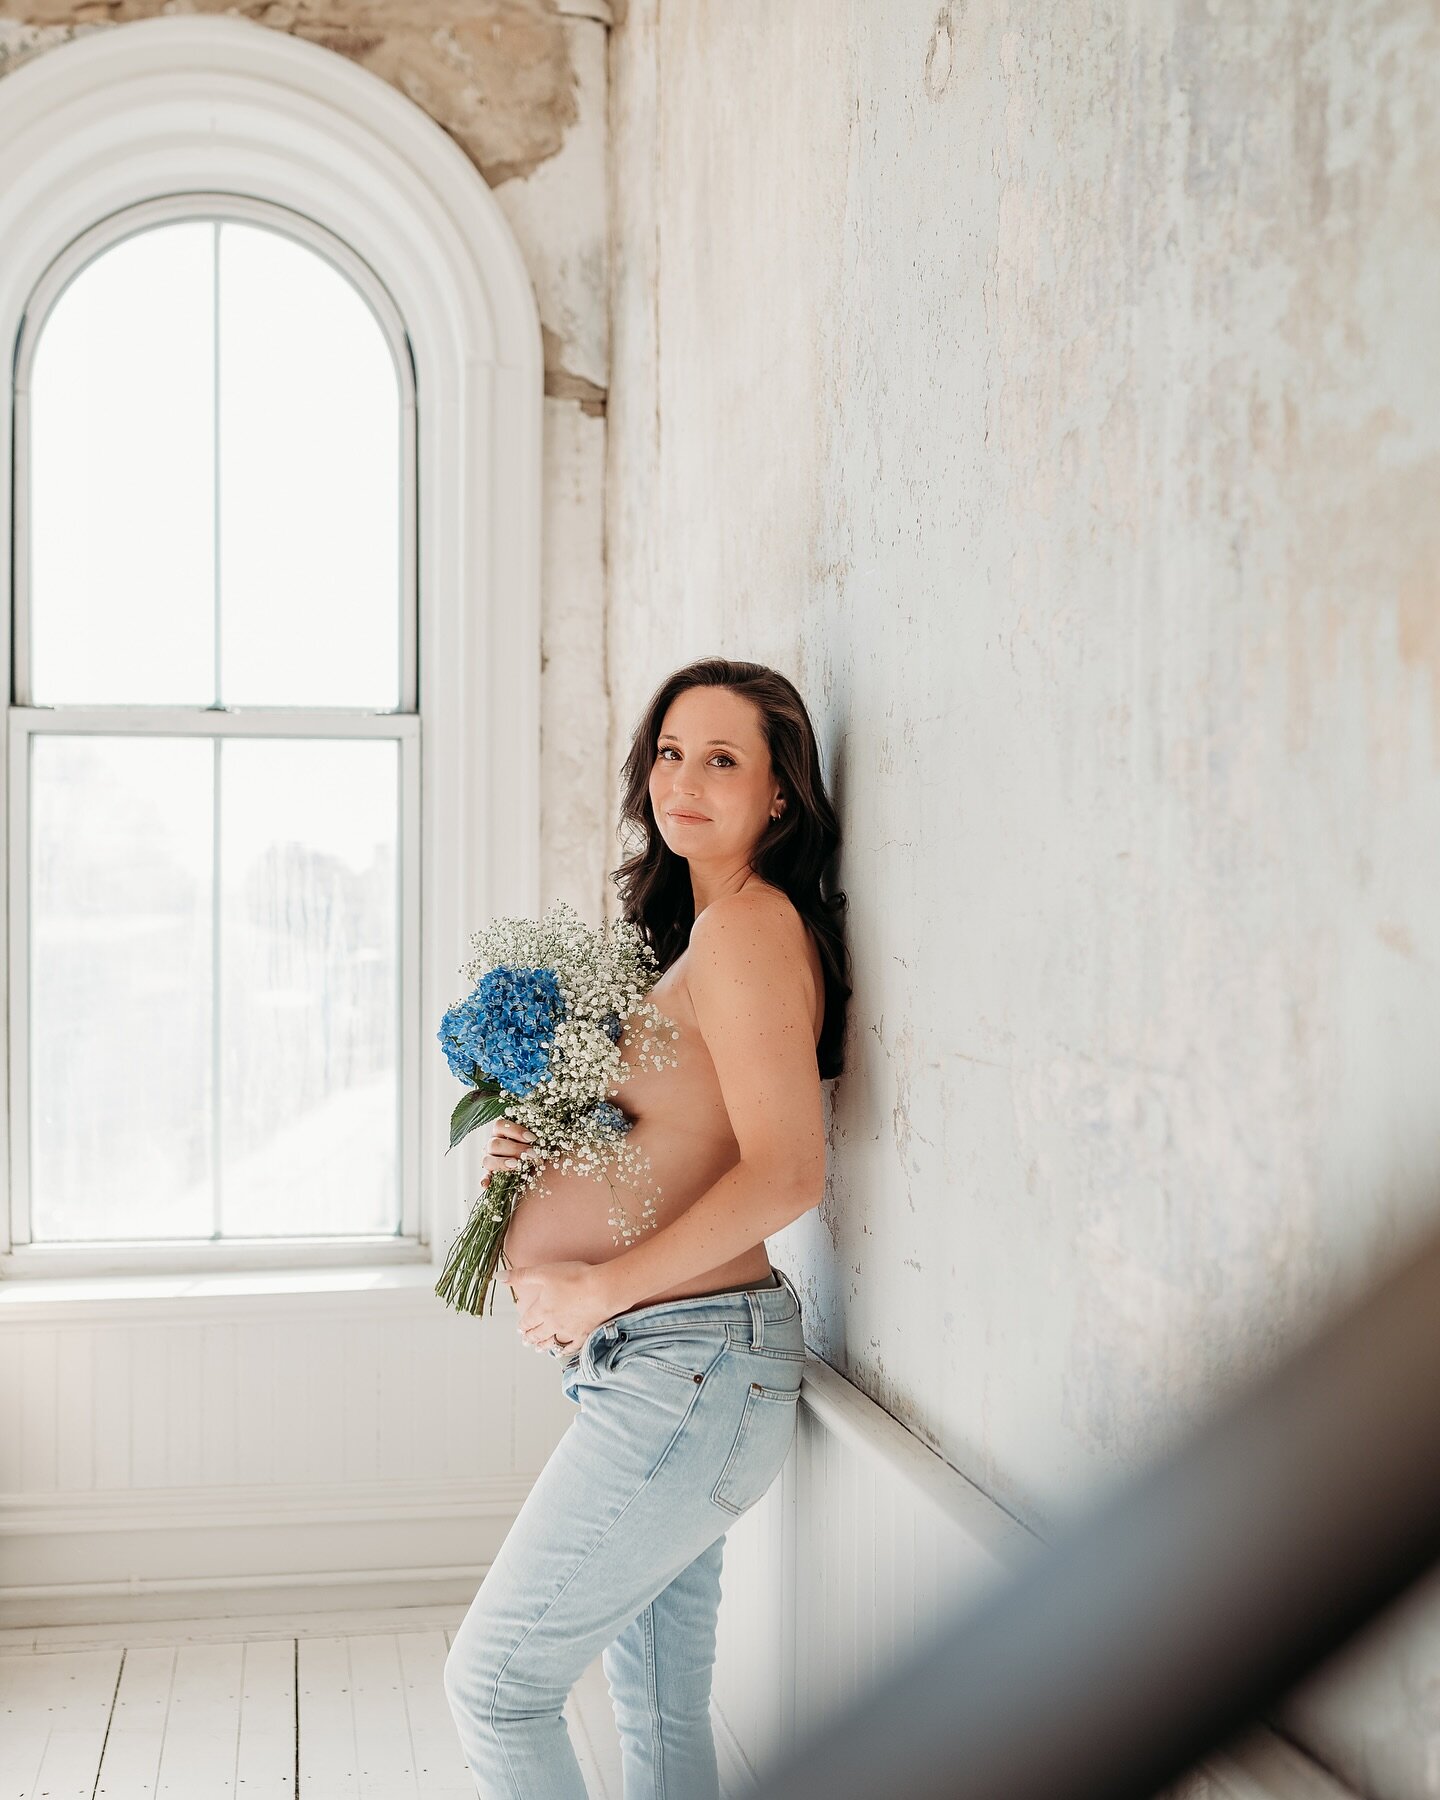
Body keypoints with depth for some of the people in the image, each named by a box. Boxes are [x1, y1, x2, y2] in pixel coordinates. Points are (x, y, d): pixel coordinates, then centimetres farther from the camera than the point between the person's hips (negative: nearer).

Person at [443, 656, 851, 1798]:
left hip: (686, 1368, -10)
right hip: (672, 1370, 10)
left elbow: (786, 1173, -23)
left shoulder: (749, 926, -14)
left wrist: (599, 1289, -16)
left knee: (496, 1682, -2)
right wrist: (541, 1145, 5)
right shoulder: (700, 930, 15)